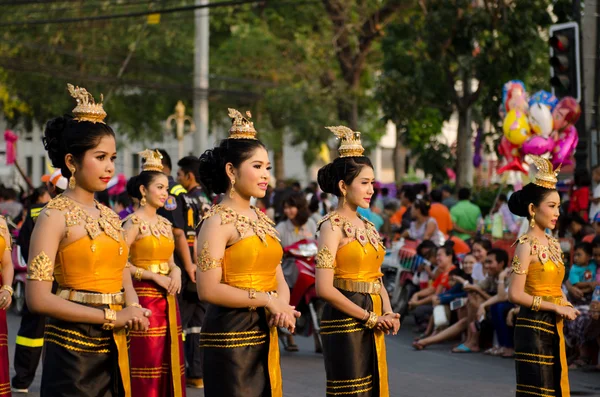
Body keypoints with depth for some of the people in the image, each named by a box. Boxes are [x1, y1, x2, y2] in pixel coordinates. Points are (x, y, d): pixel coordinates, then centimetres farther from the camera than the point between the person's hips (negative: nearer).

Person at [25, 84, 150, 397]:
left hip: (113, 348, 7)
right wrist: (111, 317, -18)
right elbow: (38, 298, -17)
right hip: (72, 347, -7)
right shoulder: (55, 215, -9)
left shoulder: (110, 216, 12)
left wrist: (134, 310, -6)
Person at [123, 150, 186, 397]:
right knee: (147, 364, -6)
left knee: (168, 362, 9)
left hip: (167, 300, 7)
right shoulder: (134, 221, -9)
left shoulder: (166, 224, 13)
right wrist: (153, 276, -18)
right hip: (144, 298, -7)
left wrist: (175, 272, -3)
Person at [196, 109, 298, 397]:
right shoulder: (218, 221, -10)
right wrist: (267, 300, -14)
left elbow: (280, 282, 14)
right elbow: (208, 289, -19)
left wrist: (282, 307, -8)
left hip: (265, 335, 7)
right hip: (230, 335, -7)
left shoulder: (262, 219, 13)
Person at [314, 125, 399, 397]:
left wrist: (387, 313, -1)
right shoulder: (332, 226, -10)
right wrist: (370, 317, -14)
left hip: (372, 327, 8)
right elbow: (325, 288, -18)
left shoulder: (368, 227, 13)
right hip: (345, 325, -8)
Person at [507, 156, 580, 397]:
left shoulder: (552, 244, 11)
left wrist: (566, 306, 1)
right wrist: (556, 307, -15)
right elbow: (515, 294, -18)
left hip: (553, 329, 8)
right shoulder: (527, 245, -12)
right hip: (533, 329, -8)